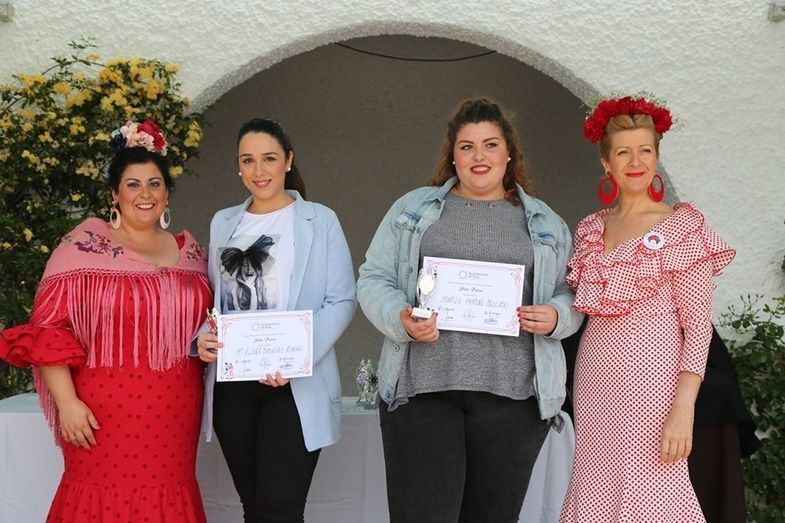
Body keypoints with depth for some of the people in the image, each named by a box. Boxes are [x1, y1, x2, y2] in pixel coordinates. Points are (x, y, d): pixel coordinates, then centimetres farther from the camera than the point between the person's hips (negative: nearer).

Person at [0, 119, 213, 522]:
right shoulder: (85, 244, -5)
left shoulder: (189, 250, 10)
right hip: (105, 412, -4)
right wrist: (66, 402, -15)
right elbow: (48, 329, -9)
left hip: (174, 413, 5)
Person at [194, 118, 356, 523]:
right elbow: (211, 298, 16)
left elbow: (341, 301, -6)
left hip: (295, 385, -4)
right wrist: (201, 337, -6)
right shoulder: (223, 222, 13)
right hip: (231, 383, 4)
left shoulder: (319, 220, -1)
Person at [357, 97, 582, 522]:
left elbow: (573, 296, 15)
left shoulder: (545, 223, 15)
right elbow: (373, 279, 9)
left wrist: (555, 317, -8)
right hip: (422, 389, -1)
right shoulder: (412, 209, 12)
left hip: (512, 393, 1)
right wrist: (400, 319, -11)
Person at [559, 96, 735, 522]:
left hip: (651, 376, -5)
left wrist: (683, 408, -16)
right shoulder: (591, 228, 10)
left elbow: (699, 325, -9)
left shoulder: (682, 227, -5)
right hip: (595, 378, 5)